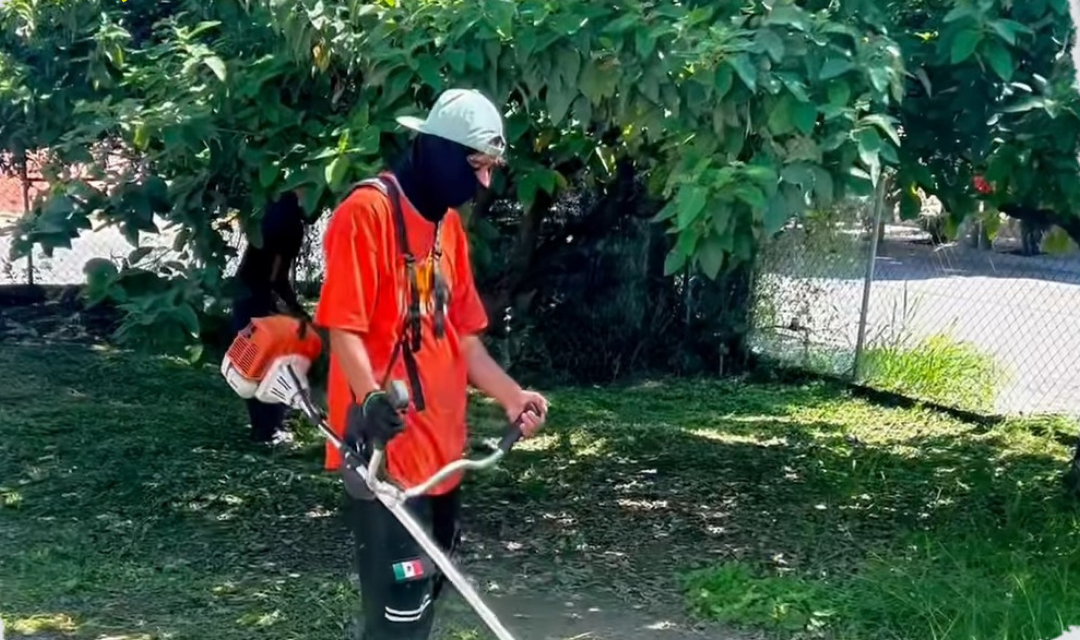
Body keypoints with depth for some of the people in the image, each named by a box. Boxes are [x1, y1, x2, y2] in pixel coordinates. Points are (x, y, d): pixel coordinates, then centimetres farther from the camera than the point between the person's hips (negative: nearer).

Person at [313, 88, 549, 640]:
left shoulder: (448, 222, 15)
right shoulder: (369, 209, -12)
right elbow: (342, 326, -18)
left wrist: (511, 396, 4)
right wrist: (371, 397, -33)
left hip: (439, 448, 9)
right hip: (386, 448, -9)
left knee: (423, 594, 16)